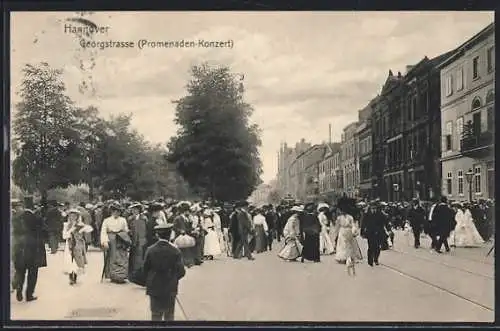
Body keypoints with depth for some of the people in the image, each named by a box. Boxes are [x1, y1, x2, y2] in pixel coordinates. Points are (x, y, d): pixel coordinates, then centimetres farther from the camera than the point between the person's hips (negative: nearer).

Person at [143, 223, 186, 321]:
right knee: (169, 315, 14)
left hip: (154, 288, 1)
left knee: (156, 315, 9)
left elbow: (145, 269, -3)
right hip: (170, 289, -1)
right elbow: (181, 272, -10)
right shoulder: (175, 251, -13)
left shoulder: (150, 250, -9)